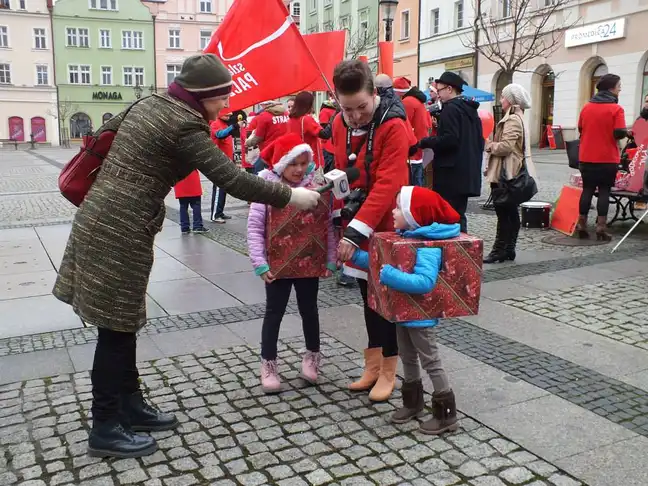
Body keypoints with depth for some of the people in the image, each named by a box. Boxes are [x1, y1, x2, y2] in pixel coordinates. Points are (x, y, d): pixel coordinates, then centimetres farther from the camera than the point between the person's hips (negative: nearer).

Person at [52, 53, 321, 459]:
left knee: (123, 321, 15)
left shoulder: (150, 104, 11)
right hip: (121, 230, -9)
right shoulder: (185, 126, -17)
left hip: (101, 219, 9)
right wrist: (290, 196, -12)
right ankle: (105, 429, 12)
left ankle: (131, 406, 28)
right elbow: (232, 180, -19)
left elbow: (104, 134, 22)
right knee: (117, 327, 0)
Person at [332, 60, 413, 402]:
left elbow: (387, 185, -27)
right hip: (356, 225, 6)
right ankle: (373, 363, 28)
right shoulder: (340, 124, 1)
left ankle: (388, 371, 18)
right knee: (368, 294, 15)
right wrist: (345, 225, 4)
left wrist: (356, 232, -31)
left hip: (386, 227, -6)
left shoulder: (393, 126, -21)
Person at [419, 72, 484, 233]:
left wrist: (424, 142, -12)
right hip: (467, 172, 10)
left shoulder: (451, 109, -12)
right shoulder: (470, 109, 17)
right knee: (458, 214, 14)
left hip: (452, 174, -10)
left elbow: (449, 139, -23)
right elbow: (478, 140, 22)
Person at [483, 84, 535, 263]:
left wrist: (489, 146, -8)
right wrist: (493, 144, 7)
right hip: (511, 172, 11)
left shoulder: (512, 119, -15)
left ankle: (499, 250, -4)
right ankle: (509, 249, 16)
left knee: (503, 212, -7)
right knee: (510, 211, 11)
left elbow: (506, 146, -24)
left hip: (505, 173, -11)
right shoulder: (516, 117, 18)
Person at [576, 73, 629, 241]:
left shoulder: (586, 107, 4)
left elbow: (580, 129, 12)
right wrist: (626, 133, 4)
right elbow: (620, 133, -17)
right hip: (607, 158, -4)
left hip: (586, 157, 4)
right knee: (604, 191, 3)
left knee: (587, 190, 11)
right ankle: (601, 228, 3)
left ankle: (582, 226, 11)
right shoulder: (616, 109, -12)